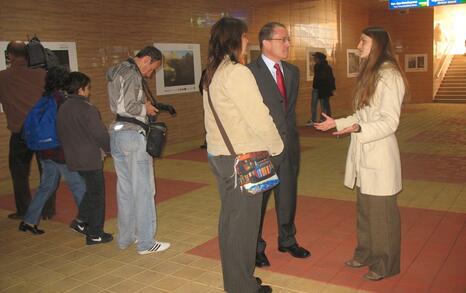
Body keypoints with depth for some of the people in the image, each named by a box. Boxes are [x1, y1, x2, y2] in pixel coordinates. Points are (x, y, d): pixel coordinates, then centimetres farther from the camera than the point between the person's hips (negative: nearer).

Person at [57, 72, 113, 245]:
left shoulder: (62, 109, 7)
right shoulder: (87, 109, -17)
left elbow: (61, 135, 13)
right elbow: (100, 134, -16)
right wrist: (109, 149, 0)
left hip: (73, 159, 7)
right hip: (91, 160, -7)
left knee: (89, 192, 24)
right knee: (97, 195, 4)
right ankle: (95, 234, 10)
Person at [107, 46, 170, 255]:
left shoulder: (117, 72, 17)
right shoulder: (132, 75, -13)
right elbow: (125, 107, -23)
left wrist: (145, 106, 13)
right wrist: (146, 108, -7)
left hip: (117, 134, 10)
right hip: (133, 135, -9)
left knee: (125, 188, 14)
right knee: (143, 189, -2)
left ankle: (125, 237, 23)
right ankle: (146, 242, 4)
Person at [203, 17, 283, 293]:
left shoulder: (212, 74, 11)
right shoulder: (237, 72, -17)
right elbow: (259, 117, -19)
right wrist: (276, 146, -3)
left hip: (219, 154, 9)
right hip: (241, 158, -9)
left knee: (229, 217, 18)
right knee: (243, 220, 2)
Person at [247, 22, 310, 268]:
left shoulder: (292, 71, 10)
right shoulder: (249, 72, -13)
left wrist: (290, 133, 11)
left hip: (289, 144, 6)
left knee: (287, 197, 18)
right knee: (257, 199, 8)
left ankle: (287, 241, 37)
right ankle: (256, 248, 26)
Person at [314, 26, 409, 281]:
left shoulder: (389, 75, -14)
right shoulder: (368, 74, 14)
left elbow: (389, 122, -18)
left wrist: (358, 129, -31)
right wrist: (337, 123, 15)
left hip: (379, 154, -8)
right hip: (363, 153, 9)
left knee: (381, 211, 3)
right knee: (364, 209, 17)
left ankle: (385, 264, 19)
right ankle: (366, 254, 32)